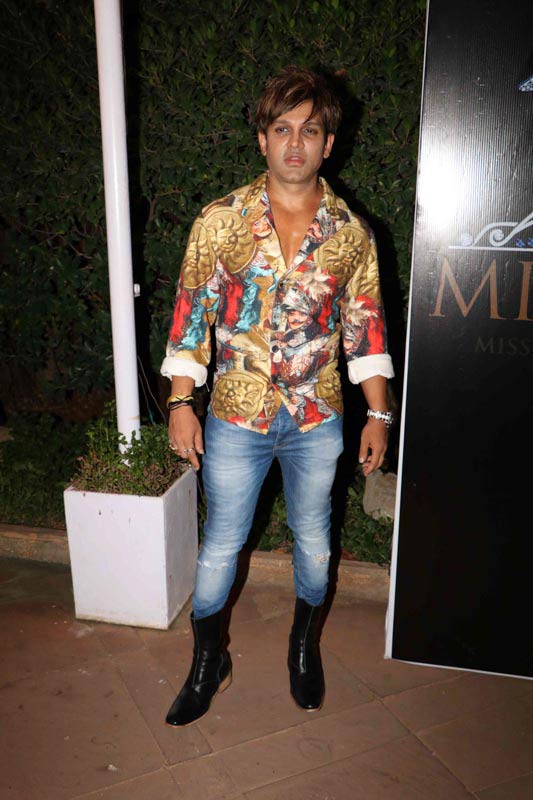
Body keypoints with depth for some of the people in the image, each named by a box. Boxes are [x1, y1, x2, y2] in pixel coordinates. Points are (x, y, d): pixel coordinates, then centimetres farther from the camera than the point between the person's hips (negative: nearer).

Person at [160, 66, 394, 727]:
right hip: (236, 419, -1)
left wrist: (378, 414, 2)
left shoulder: (351, 232, -2)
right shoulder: (220, 221, -6)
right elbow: (191, 314, -2)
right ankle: (209, 660, 36)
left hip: (317, 422, 1)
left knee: (312, 540, 17)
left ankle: (305, 646, 44)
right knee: (220, 546, 11)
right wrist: (180, 403, -5)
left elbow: (366, 325, 4)